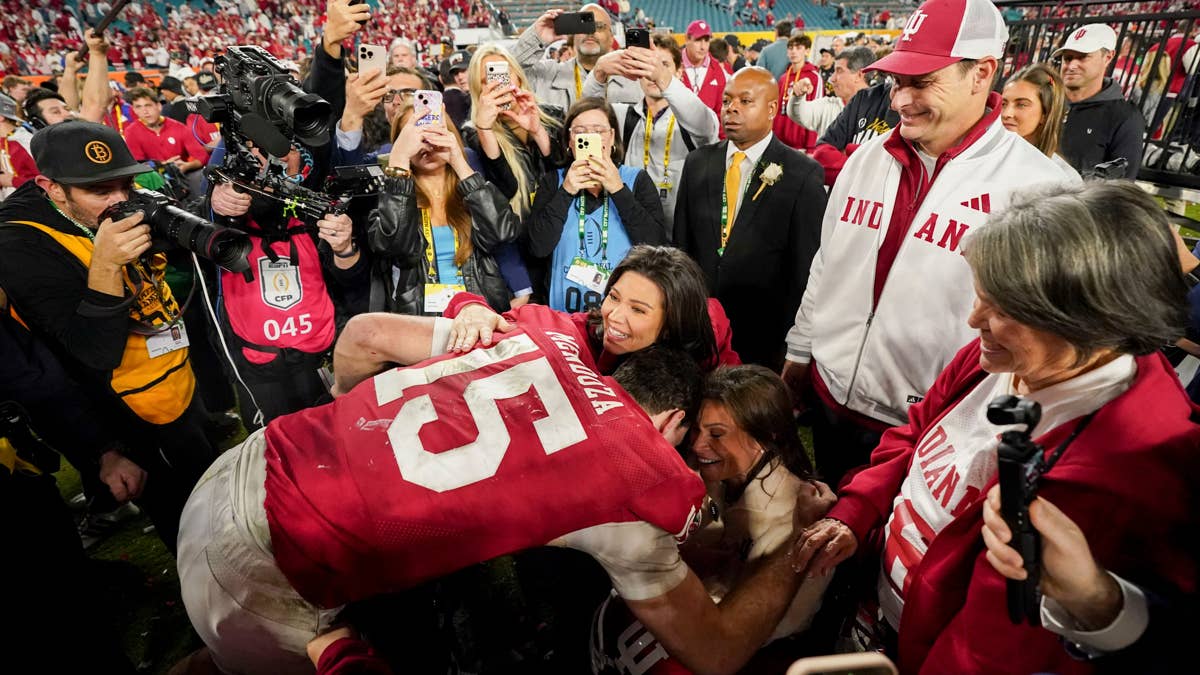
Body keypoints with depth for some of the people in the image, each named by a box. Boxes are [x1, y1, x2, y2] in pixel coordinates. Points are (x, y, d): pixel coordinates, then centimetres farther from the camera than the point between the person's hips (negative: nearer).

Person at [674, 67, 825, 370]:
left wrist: (791, 341, -6)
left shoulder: (803, 174, -7)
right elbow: (682, 243, 7)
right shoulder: (698, 162, 6)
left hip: (764, 335, -3)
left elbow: (805, 267, -6)